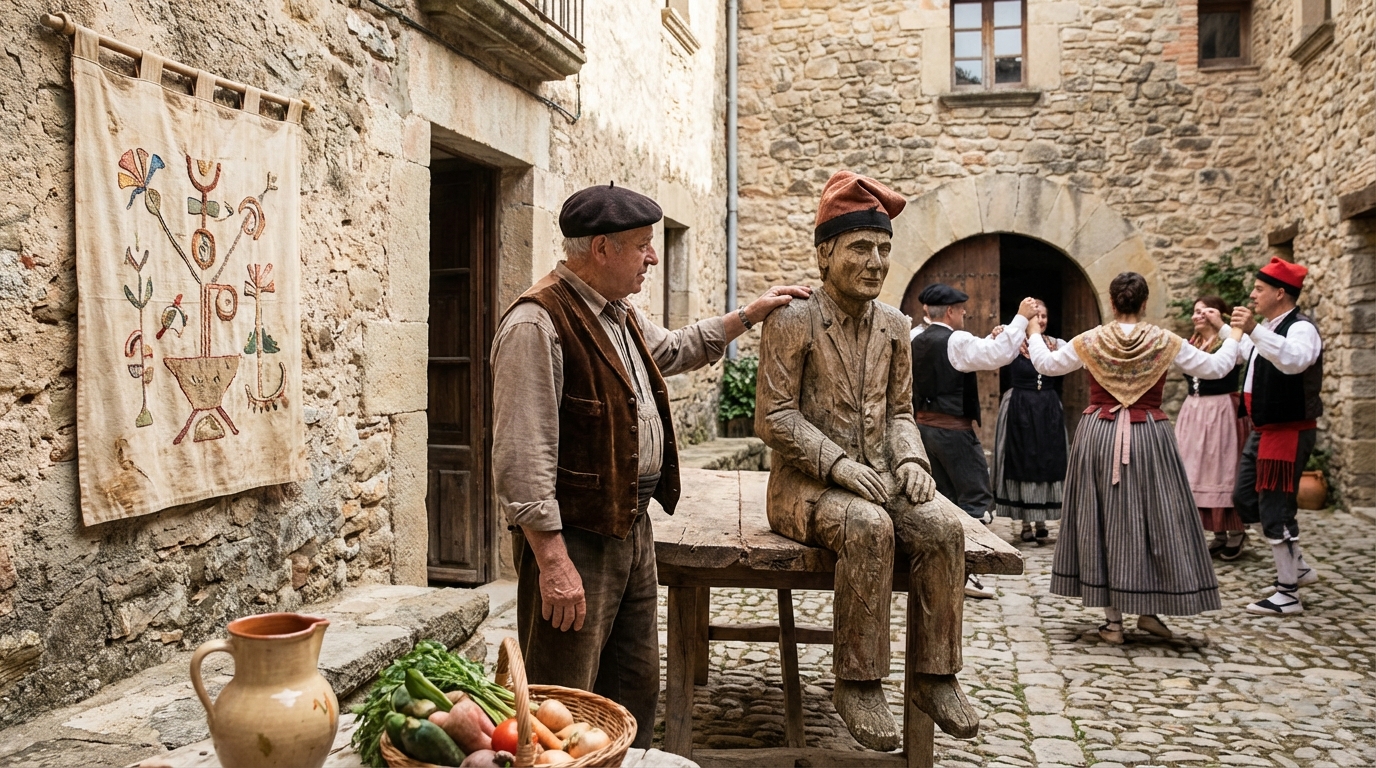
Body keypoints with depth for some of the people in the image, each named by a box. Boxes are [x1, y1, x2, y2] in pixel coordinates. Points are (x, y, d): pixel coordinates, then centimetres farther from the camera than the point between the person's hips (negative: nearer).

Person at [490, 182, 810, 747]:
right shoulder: (537, 325, -19)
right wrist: (553, 562, -24)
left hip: (633, 527, 10)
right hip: (575, 538, -9)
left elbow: (675, 349, 34)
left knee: (636, 689, 19)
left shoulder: (620, 315, 12)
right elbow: (522, 461, -23)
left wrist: (749, 314, 29)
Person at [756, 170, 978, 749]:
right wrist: (839, 464, -21)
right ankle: (857, 684, -20)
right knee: (869, 527, -35)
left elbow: (900, 411, 15)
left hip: (879, 479, 5)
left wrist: (910, 459, -6)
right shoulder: (793, 322, -8)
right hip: (807, 485, -5)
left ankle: (934, 676, -11)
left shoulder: (894, 326, 10)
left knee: (944, 525, -23)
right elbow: (772, 418, -12)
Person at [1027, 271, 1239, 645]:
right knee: (1155, 518, 11)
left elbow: (1045, 364, 9)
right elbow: (1215, 367, 4)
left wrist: (1034, 333, 25)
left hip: (1099, 437, 1)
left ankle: (1113, 620, 11)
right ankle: (1149, 611, 15)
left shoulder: (1090, 341, -2)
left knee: (1104, 519, 7)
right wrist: (1230, 333, 20)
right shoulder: (1165, 341, -3)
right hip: (1149, 436, -1)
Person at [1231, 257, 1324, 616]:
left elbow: (1294, 359, -41)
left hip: (1288, 433, -10)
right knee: (1244, 499, 16)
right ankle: (1298, 566, 29)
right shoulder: (1269, 329, 13)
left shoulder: (1300, 328, -17)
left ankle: (1288, 595, 7)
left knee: (1275, 510, -5)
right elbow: (1246, 352, 35)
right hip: (1263, 431, 10)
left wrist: (1253, 330, -50)